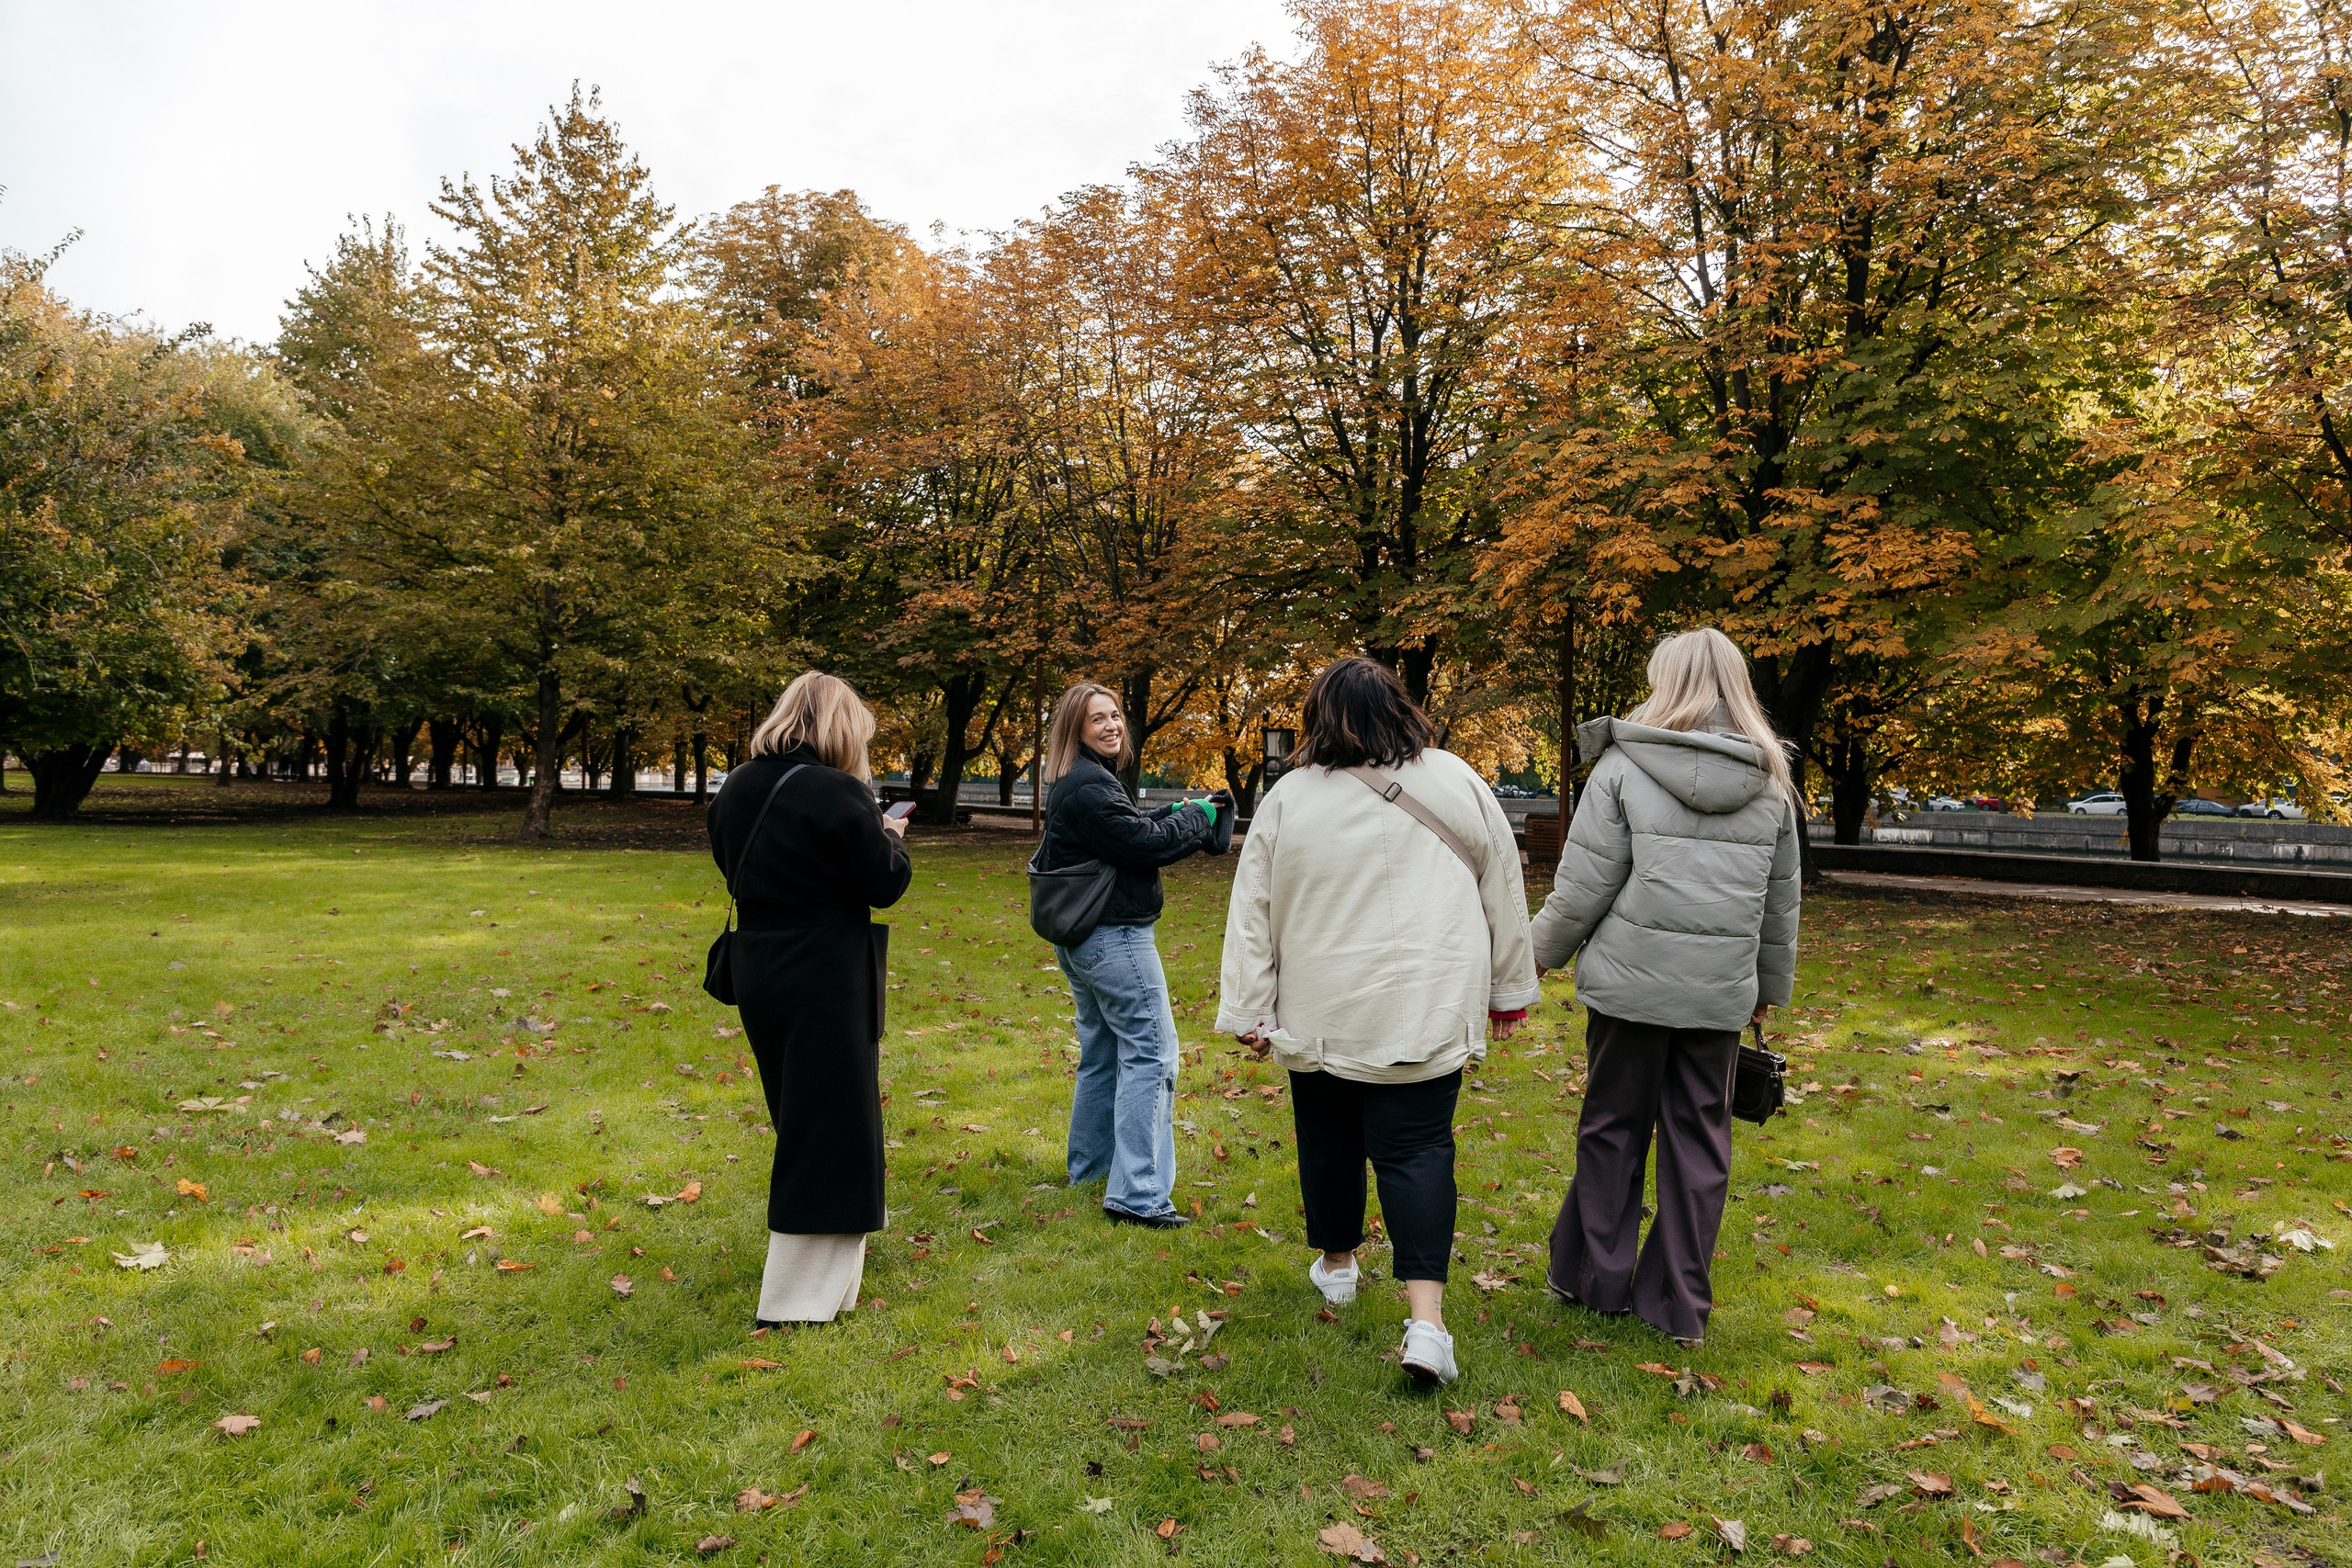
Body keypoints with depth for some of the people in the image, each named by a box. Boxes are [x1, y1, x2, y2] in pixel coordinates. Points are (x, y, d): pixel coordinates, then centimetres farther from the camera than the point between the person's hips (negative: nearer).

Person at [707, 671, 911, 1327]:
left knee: (797, 1117, 25)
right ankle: (795, 1302, 9)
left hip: (758, 975, 8)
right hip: (827, 985, -8)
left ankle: (828, 1261, 45)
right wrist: (890, 837, 5)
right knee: (830, 1130, 3)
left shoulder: (738, 788, 2)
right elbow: (885, 885, -15)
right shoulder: (839, 795, -20)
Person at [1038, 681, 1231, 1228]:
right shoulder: (1089, 784, -19)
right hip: (1114, 937, -11)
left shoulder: (1076, 781, 13)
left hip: (1081, 938, 11)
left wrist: (1175, 813, 6)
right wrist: (1194, 817, -5)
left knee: (1102, 1050, 21)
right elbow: (1140, 842, -20)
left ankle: (1091, 1164, 35)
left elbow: (1125, 827, 19)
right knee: (1150, 1052, -8)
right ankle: (1137, 1195, -9)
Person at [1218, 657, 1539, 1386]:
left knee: (1329, 1137, 18)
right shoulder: (1458, 784, -1)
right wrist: (1510, 990, 17)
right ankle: (1426, 1316, -7)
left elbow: (1252, 915, -1)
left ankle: (1337, 1263, 36)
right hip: (1426, 1015, 0)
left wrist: (1248, 1014, 7)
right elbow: (1503, 895, 6)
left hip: (1322, 1017, 0)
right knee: (1417, 1148, 2)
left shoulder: (1287, 799, -4)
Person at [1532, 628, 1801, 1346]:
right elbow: (1781, 904, 14)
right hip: (1721, 992, 3)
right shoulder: (1771, 785, 6)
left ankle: (1596, 1276, 26)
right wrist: (1771, 985, 26)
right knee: (1700, 1139, 12)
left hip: (1631, 982, -3)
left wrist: (1536, 956, 5)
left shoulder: (1625, 767, -9)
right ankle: (1681, 1305, 21)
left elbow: (1582, 889, -9)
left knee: (1613, 1127, 12)